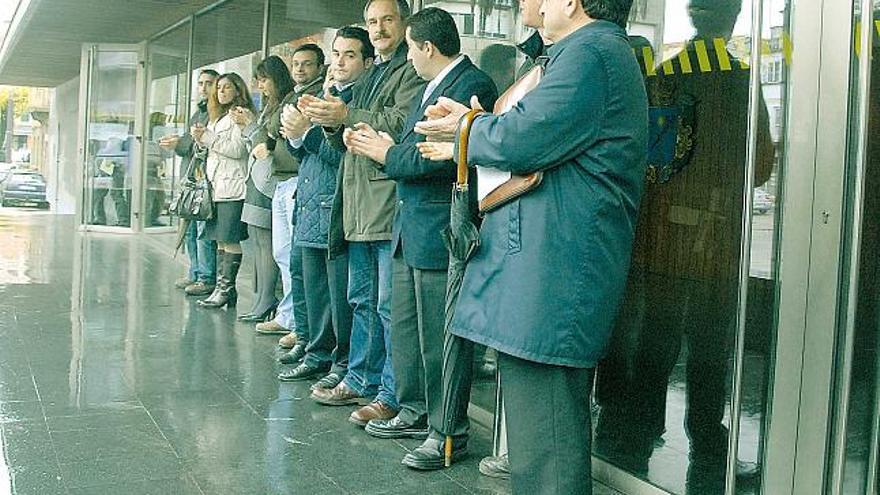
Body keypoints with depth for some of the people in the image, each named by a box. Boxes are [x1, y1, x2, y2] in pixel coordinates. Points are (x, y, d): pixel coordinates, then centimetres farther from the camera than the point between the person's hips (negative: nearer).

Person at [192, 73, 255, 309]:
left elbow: (237, 150, -14)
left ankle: (226, 287, -7)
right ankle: (223, 287, 10)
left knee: (230, 238, -8)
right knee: (220, 239, 7)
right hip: (216, 186, 9)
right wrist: (200, 141, 6)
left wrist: (207, 137, -11)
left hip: (233, 186, -9)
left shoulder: (241, 114, -4)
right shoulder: (217, 116, 23)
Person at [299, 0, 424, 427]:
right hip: (360, 204, 9)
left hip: (390, 203, -9)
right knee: (362, 300, 16)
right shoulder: (367, 78, 23)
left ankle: (392, 396, 0)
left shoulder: (412, 71, -4)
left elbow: (402, 123, -19)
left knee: (390, 305, -6)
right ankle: (360, 381, 26)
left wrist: (346, 116, -17)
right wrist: (331, 122, 2)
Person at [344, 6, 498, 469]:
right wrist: (378, 145, -2)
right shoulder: (430, 88, 19)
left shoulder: (472, 85, -13)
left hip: (441, 233, -10)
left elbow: (444, 157, -23)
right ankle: (414, 412, 31)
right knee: (405, 330, 17)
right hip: (410, 229, 10)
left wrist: (387, 154, -10)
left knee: (439, 338, -3)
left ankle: (448, 432, 9)